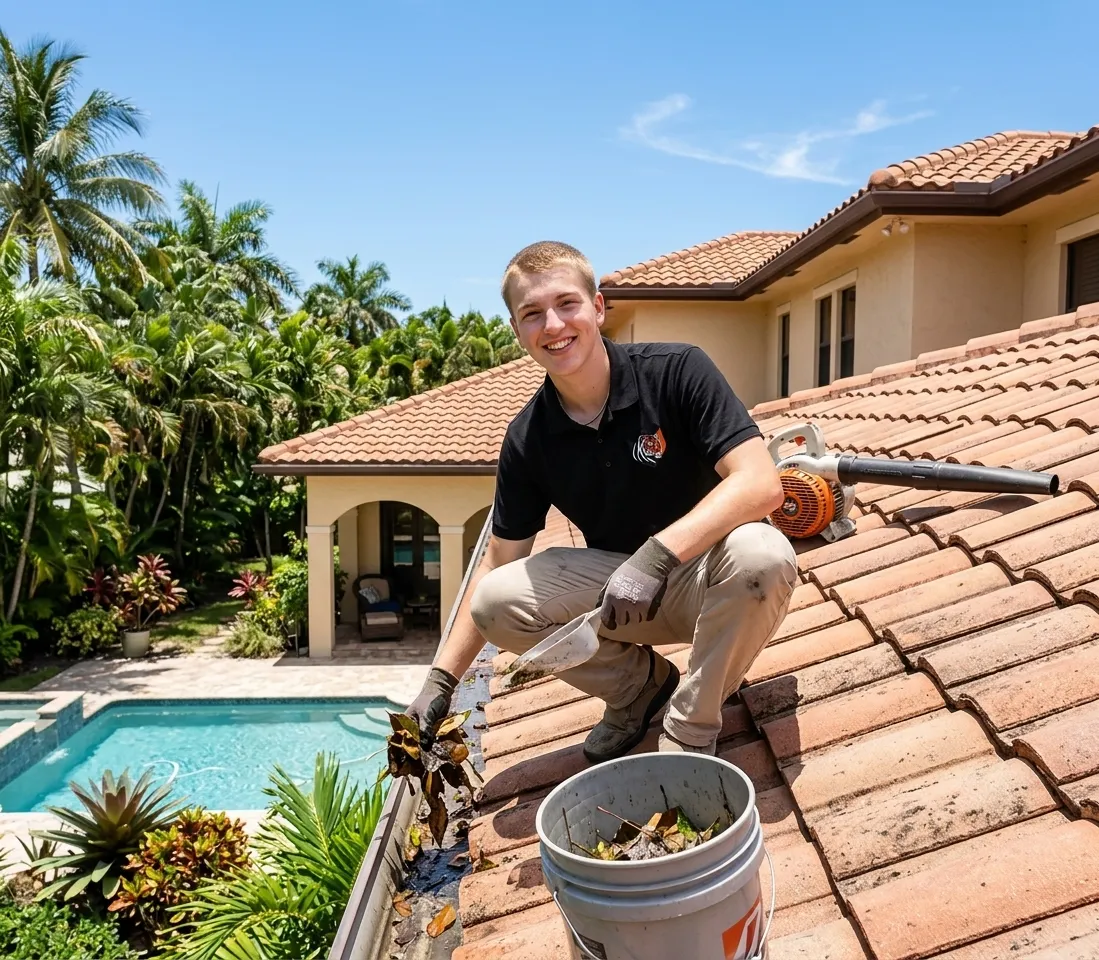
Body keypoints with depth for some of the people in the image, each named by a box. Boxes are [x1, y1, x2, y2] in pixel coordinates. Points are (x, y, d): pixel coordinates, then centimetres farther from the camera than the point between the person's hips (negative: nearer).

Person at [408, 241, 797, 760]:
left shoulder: (677, 370, -16)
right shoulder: (527, 438, -5)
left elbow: (761, 483, -25)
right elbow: (498, 562, 2)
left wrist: (657, 553, -38)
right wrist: (441, 679, -3)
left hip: (707, 578, -3)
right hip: (617, 582, 3)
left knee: (761, 554, -36)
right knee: (493, 601, -17)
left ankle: (690, 728, -10)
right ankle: (642, 683, 7)